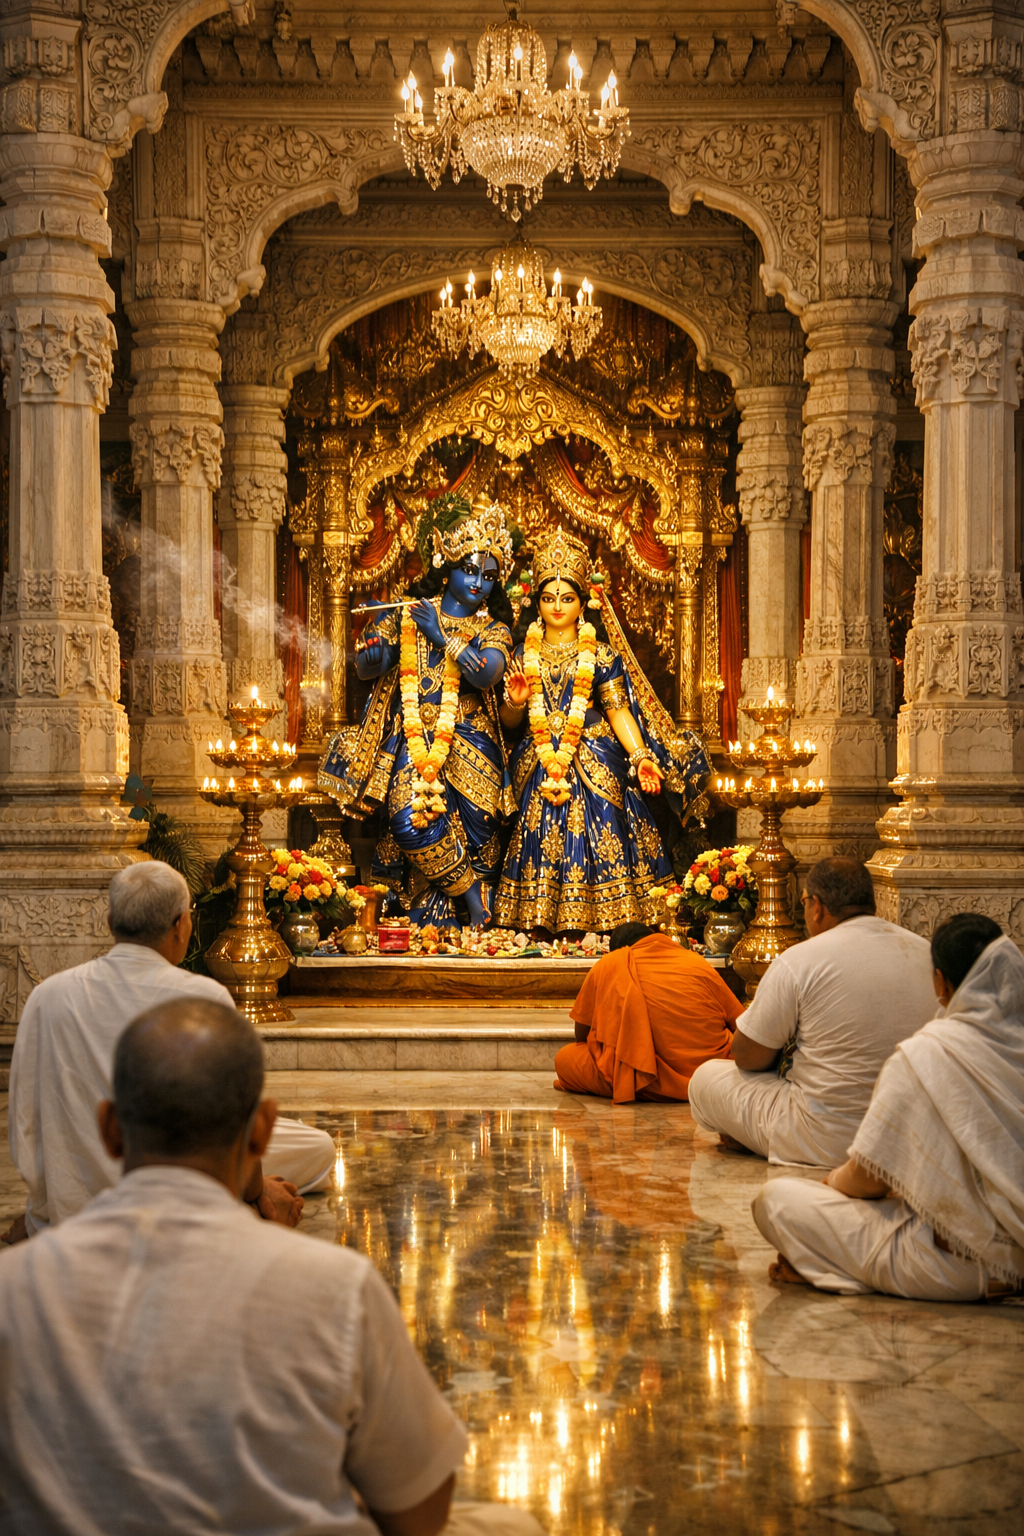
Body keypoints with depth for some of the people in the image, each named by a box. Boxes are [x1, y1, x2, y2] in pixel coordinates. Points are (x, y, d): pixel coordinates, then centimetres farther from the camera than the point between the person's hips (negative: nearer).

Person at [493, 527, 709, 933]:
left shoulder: (601, 654, 3)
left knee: (595, 836, -8)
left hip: (593, 768, -2)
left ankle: (596, 926, -3)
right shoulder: (524, 655, 10)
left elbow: (619, 711, -3)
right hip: (538, 768, 2)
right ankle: (541, 927, 5)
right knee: (541, 842, -1)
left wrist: (640, 756, -15)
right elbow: (509, 722, 11)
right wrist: (515, 702, -11)